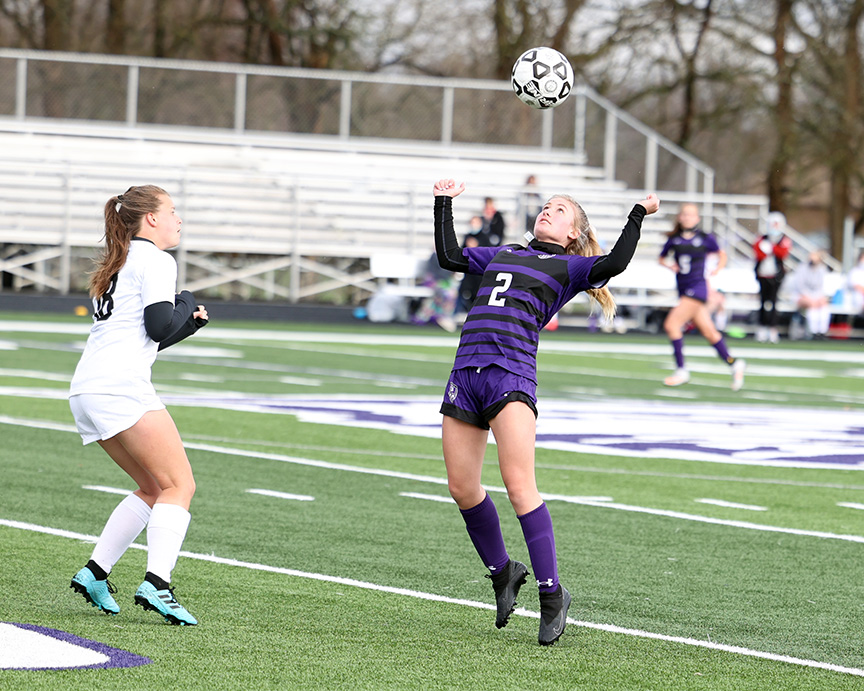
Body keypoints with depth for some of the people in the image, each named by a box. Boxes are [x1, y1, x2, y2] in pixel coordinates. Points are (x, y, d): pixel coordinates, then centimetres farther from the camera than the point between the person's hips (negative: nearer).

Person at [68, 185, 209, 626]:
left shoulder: (118, 264, 27)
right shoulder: (156, 260, -2)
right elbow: (159, 327, -12)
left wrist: (187, 324, 18)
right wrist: (187, 306, 7)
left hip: (85, 390, 9)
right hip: (120, 385, -9)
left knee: (154, 489, 16)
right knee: (179, 486, -10)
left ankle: (95, 572, 9)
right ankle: (156, 584, -25)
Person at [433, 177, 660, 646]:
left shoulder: (569, 267, 12)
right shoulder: (502, 254, 28)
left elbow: (615, 263, -6)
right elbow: (449, 256, 26)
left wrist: (638, 214, -2)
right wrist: (444, 204, 30)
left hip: (512, 375, -5)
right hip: (466, 373, 5)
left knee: (519, 485, -16)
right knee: (461, 487, 4)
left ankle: (551, 594, -12)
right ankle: (503, 573, 24)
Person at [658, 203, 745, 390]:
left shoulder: (706, 238, -2)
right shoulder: (673, 239, 6)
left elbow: (721, 254, 14)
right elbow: (661, 258, 18)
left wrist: (717, 269, -1)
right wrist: (669, 265, -1)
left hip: (697, 288, -5)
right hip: (683, 290, 5)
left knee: (671, 324, -16)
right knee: (708, 331, 9)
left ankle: (681, 370, -7)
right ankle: (733, 364, 23)